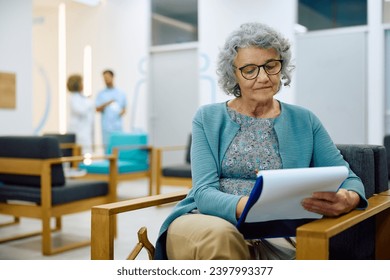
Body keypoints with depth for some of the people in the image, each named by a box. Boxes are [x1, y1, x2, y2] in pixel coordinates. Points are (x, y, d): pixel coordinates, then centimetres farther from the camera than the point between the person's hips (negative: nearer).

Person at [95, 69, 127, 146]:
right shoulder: (101, 94, 5)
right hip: (106, 127, -1)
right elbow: (97, 109, 1)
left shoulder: (121, 93, 9)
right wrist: (106, 104, -16)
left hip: (118, 126, 1)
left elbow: (124, 108, 16)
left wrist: (123, 111, -7)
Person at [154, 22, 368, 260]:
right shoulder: (208, 118, 9)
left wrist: (348, 199, -19)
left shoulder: (304, 121, 12)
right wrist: (248, 207, -25)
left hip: (273, 235, 1)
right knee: (218, 235, -37)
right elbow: (204, 192, -3)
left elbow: (347, 177, 8)